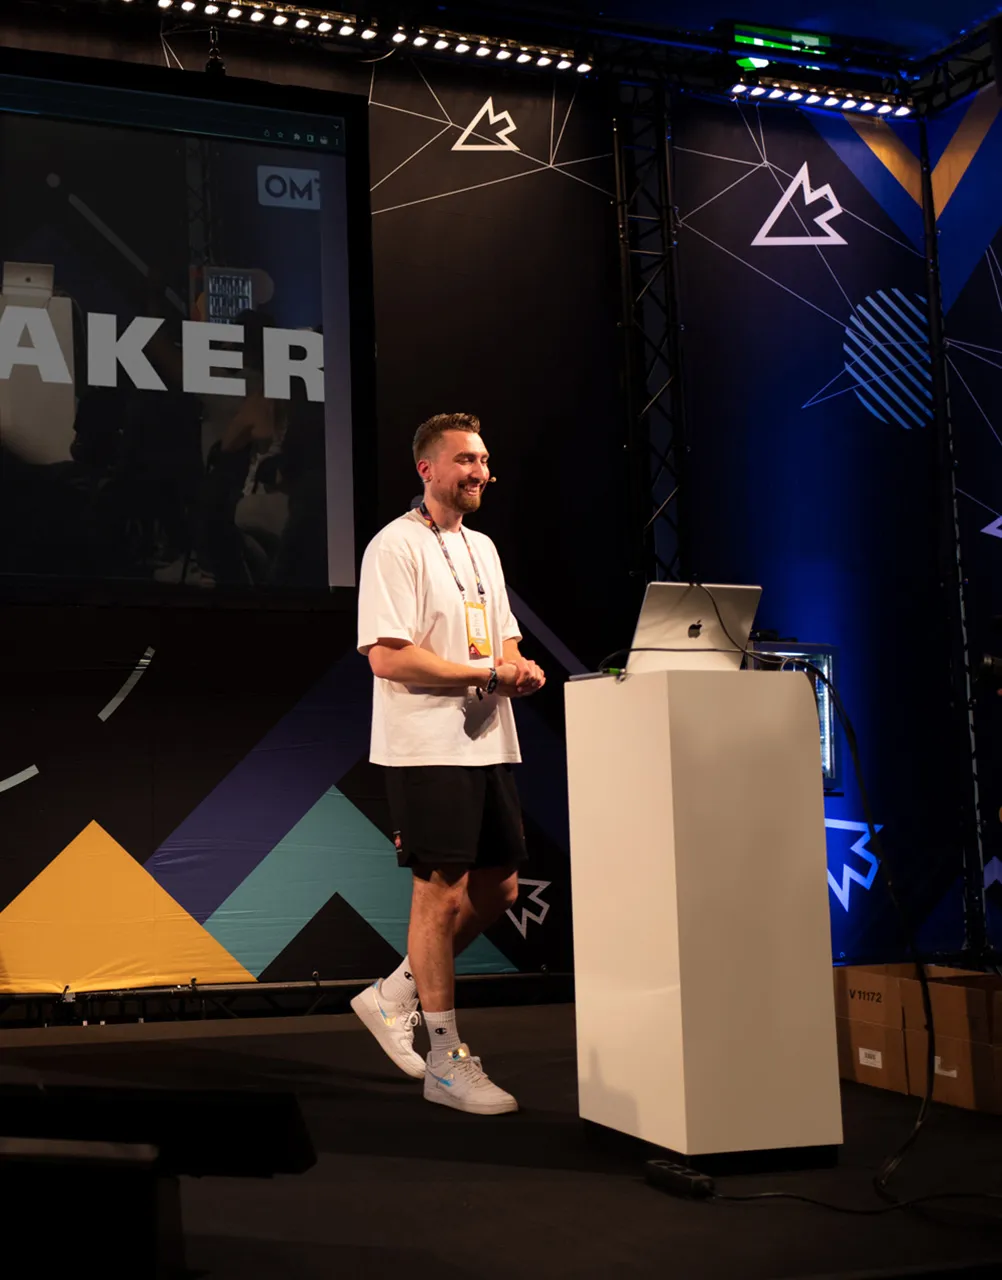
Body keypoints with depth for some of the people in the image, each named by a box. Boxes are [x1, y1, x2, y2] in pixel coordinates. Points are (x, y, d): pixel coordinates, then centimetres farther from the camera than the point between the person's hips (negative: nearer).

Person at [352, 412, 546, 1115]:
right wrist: (489, 671, -17)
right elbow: (386, 656, -18)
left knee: (499, 888, 11)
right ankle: (446, 1059, 9)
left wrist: (522, 668, -1)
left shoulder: (482, 548, 18)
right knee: (442, 894, -3)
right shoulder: (397, 546, -10)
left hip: (489, 743, 9)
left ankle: (395, 996, 27)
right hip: (428, 747, -9)